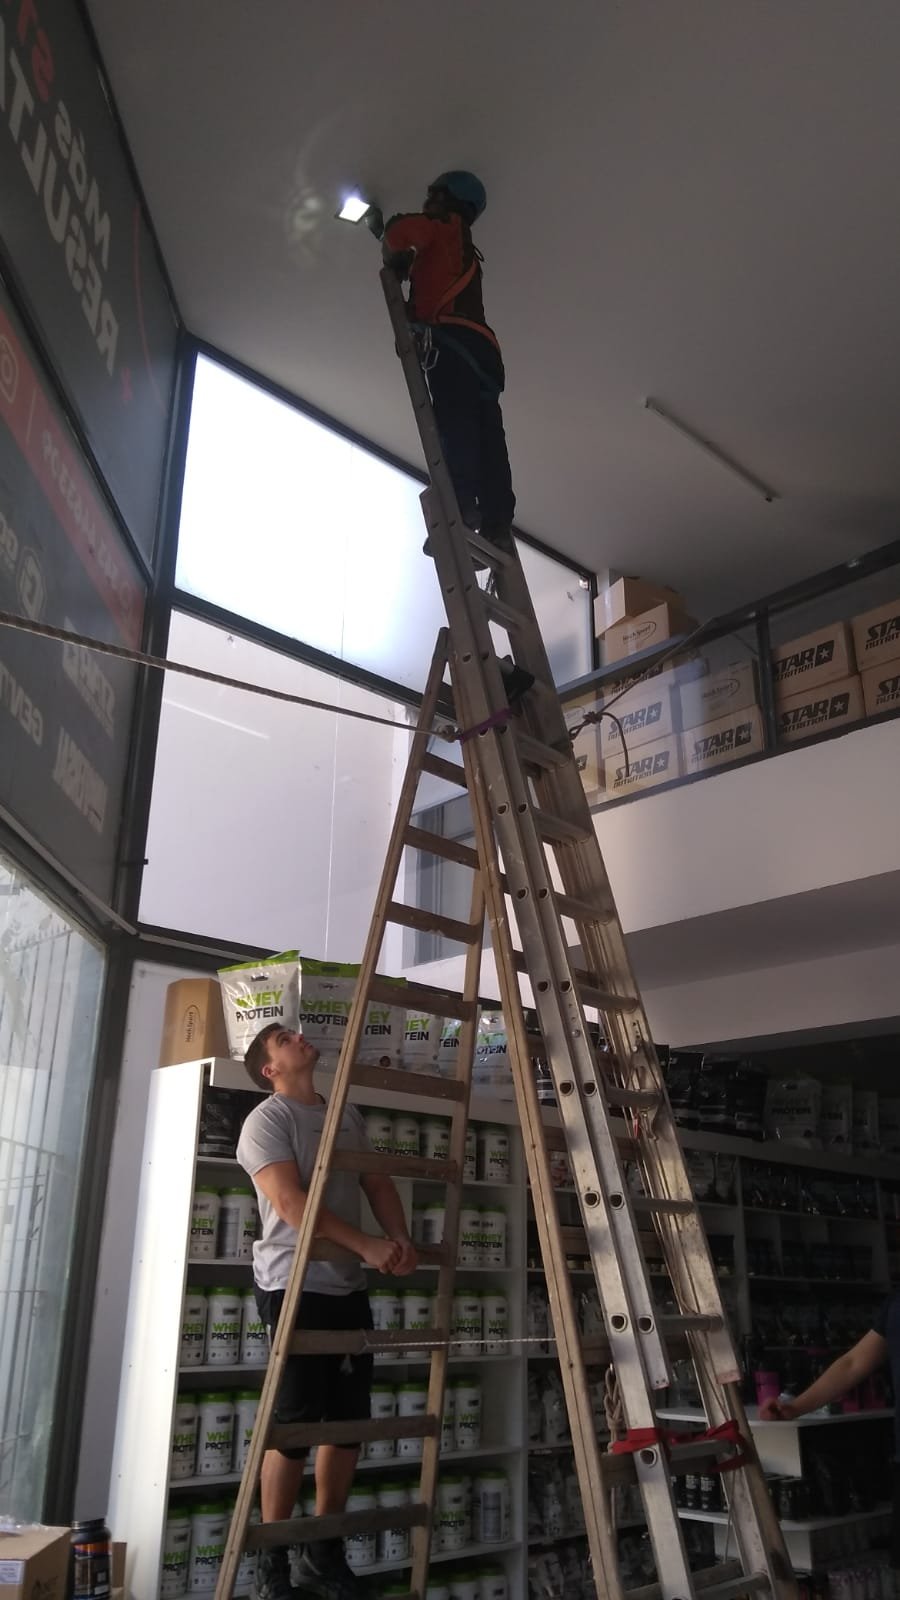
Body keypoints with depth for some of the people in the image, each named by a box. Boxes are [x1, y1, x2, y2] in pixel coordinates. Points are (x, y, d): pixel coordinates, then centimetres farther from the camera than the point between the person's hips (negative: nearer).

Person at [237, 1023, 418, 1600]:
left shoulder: (348, 1115, 15)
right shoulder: (267, 1120, -7)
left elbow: (379, 1184, 14)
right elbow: (291, 1202, -18)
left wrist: (401, 1238, -5)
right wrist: (367, 1246, -22)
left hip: (349, 1287, 7)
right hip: (296, 1286, -7)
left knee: (350, 1419, 10)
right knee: (296, 1420, -3)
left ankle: (323, 1553, 25)